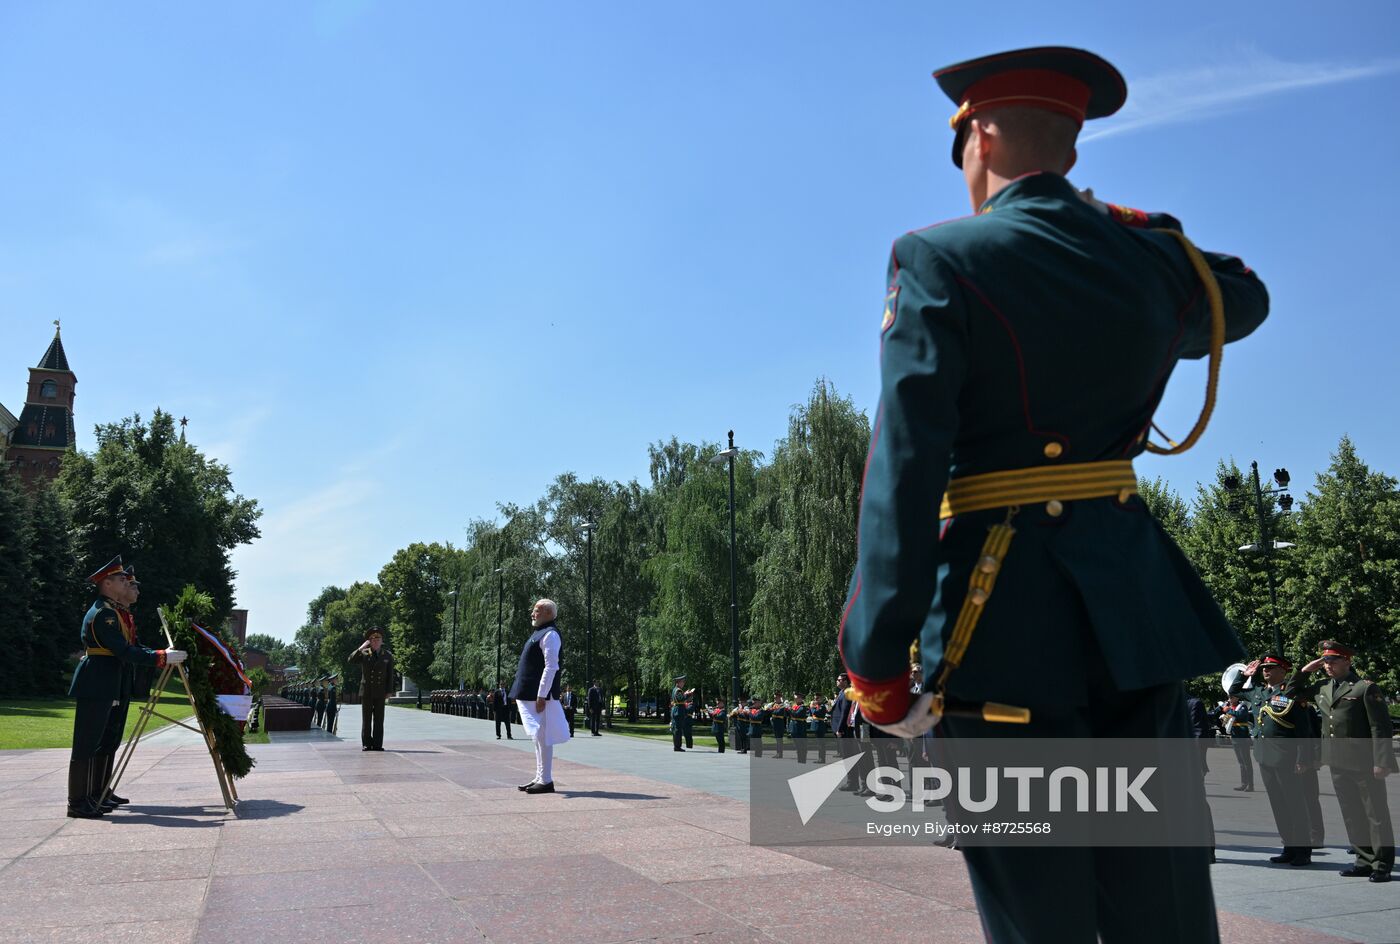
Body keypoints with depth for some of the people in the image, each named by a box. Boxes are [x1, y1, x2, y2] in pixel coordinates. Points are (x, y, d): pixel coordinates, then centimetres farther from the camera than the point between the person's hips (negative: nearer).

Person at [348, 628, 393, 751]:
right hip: (366, 691, 0)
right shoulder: (364, 653, 3)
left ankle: (377, 744, 4)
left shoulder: (388, 656, 5)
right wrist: (361, 648, -18)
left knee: (379, 719, 1)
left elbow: (390, 675, 6)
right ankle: (366, 744, 7)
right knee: (366, 718, 2)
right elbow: (350, 660, -12)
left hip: (380, 691, 0)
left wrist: (389, 691, 1)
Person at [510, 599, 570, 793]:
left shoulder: (550, 634, -13)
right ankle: (540, 778, 21)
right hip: (530, 696, 10)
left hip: (540, 696, -10)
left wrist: (541, 696, -23)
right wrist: (519, 692, 21)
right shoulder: (539, 633, 19)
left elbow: (551, 667, -20)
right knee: (538, 738, 14)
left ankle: (546, 781, -1)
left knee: (542, 738, -6)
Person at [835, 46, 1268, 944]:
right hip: (1136, 601, 5)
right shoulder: (1150, 254, 8)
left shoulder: (939, 262, -8)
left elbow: (904, 471, -17)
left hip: (1005, 614, -5)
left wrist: (878, 664, -14)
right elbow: (1245, 298, 33)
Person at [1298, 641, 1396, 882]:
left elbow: (1382, 727, -10)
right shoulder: (1321, 687, 11)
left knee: (1376, 814, 3)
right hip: (1337, 763, 6)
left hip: (1364, 763, -6)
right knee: (1352, 815, 11)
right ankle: (1365, 861, 20)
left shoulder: (1365, 687, -8)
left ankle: (1382, 865, 9)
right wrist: (1307, 669, 11)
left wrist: (1381, 762, -16)